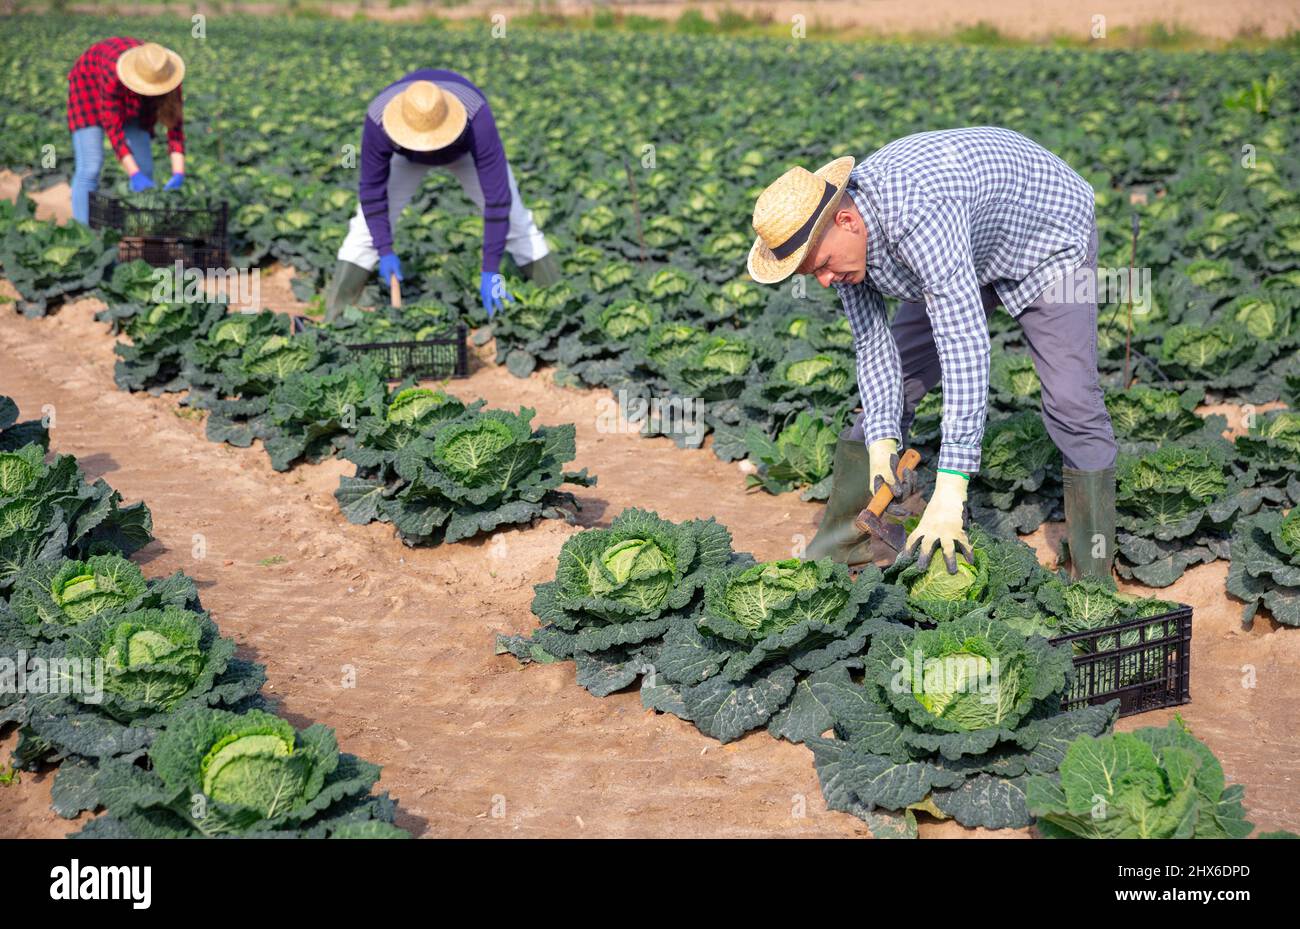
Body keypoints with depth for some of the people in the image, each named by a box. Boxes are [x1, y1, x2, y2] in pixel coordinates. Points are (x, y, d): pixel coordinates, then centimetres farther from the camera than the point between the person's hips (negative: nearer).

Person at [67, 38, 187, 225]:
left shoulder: (167, 75, -30)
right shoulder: (114, 76, -42)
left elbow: (175, 124, -27)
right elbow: (113, 127, -38)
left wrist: (178, 174, -39)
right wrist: (134, 175, -45)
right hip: (90, 85, -4)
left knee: (144, 168, -3)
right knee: (90, 167, -16)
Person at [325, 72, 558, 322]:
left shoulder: (477, 120, -47)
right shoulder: (379, 121, -42)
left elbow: (497, 197, -45)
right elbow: (372, 187, -26)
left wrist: (491, 271, -45)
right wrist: (385, 251, -27)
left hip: (466, 149, -1)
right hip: (405, 154, 1)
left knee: (512, 218, -5)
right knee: (368, 227, -8)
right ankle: (335, 319, 2)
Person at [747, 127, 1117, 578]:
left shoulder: (918, 218, -44)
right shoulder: (833, 236, -19)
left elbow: (964, 346, -49)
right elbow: (873, 342, -12)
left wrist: (950, 488, -53)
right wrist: (881, 439, -27)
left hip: (1047, 236, -7)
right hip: (969, 256, 7)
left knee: (1071, 401, -18)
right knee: (886, 388, 2)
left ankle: (1093, 578, -7)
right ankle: (837, 546, 13)